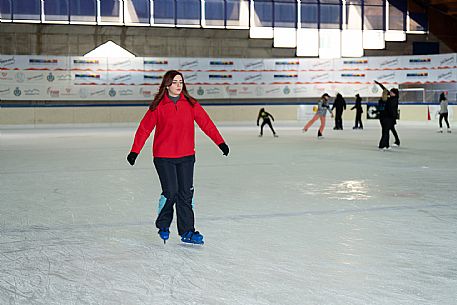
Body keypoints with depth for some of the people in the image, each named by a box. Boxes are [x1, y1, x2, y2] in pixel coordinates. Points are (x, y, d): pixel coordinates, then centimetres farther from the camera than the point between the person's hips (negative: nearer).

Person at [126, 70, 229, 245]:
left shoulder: (190, 104, 3)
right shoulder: (158, 106, -4)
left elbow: (206, 123, 4)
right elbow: (144, 129, -3)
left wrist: (220, 142, -1)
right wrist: (134, 151, -7)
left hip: (186, 156, 3)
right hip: (164, 158, -3)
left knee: (186, 194, 4)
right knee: (170, 192, -6)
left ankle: (187, 232, 12)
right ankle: (163, 226, 19)